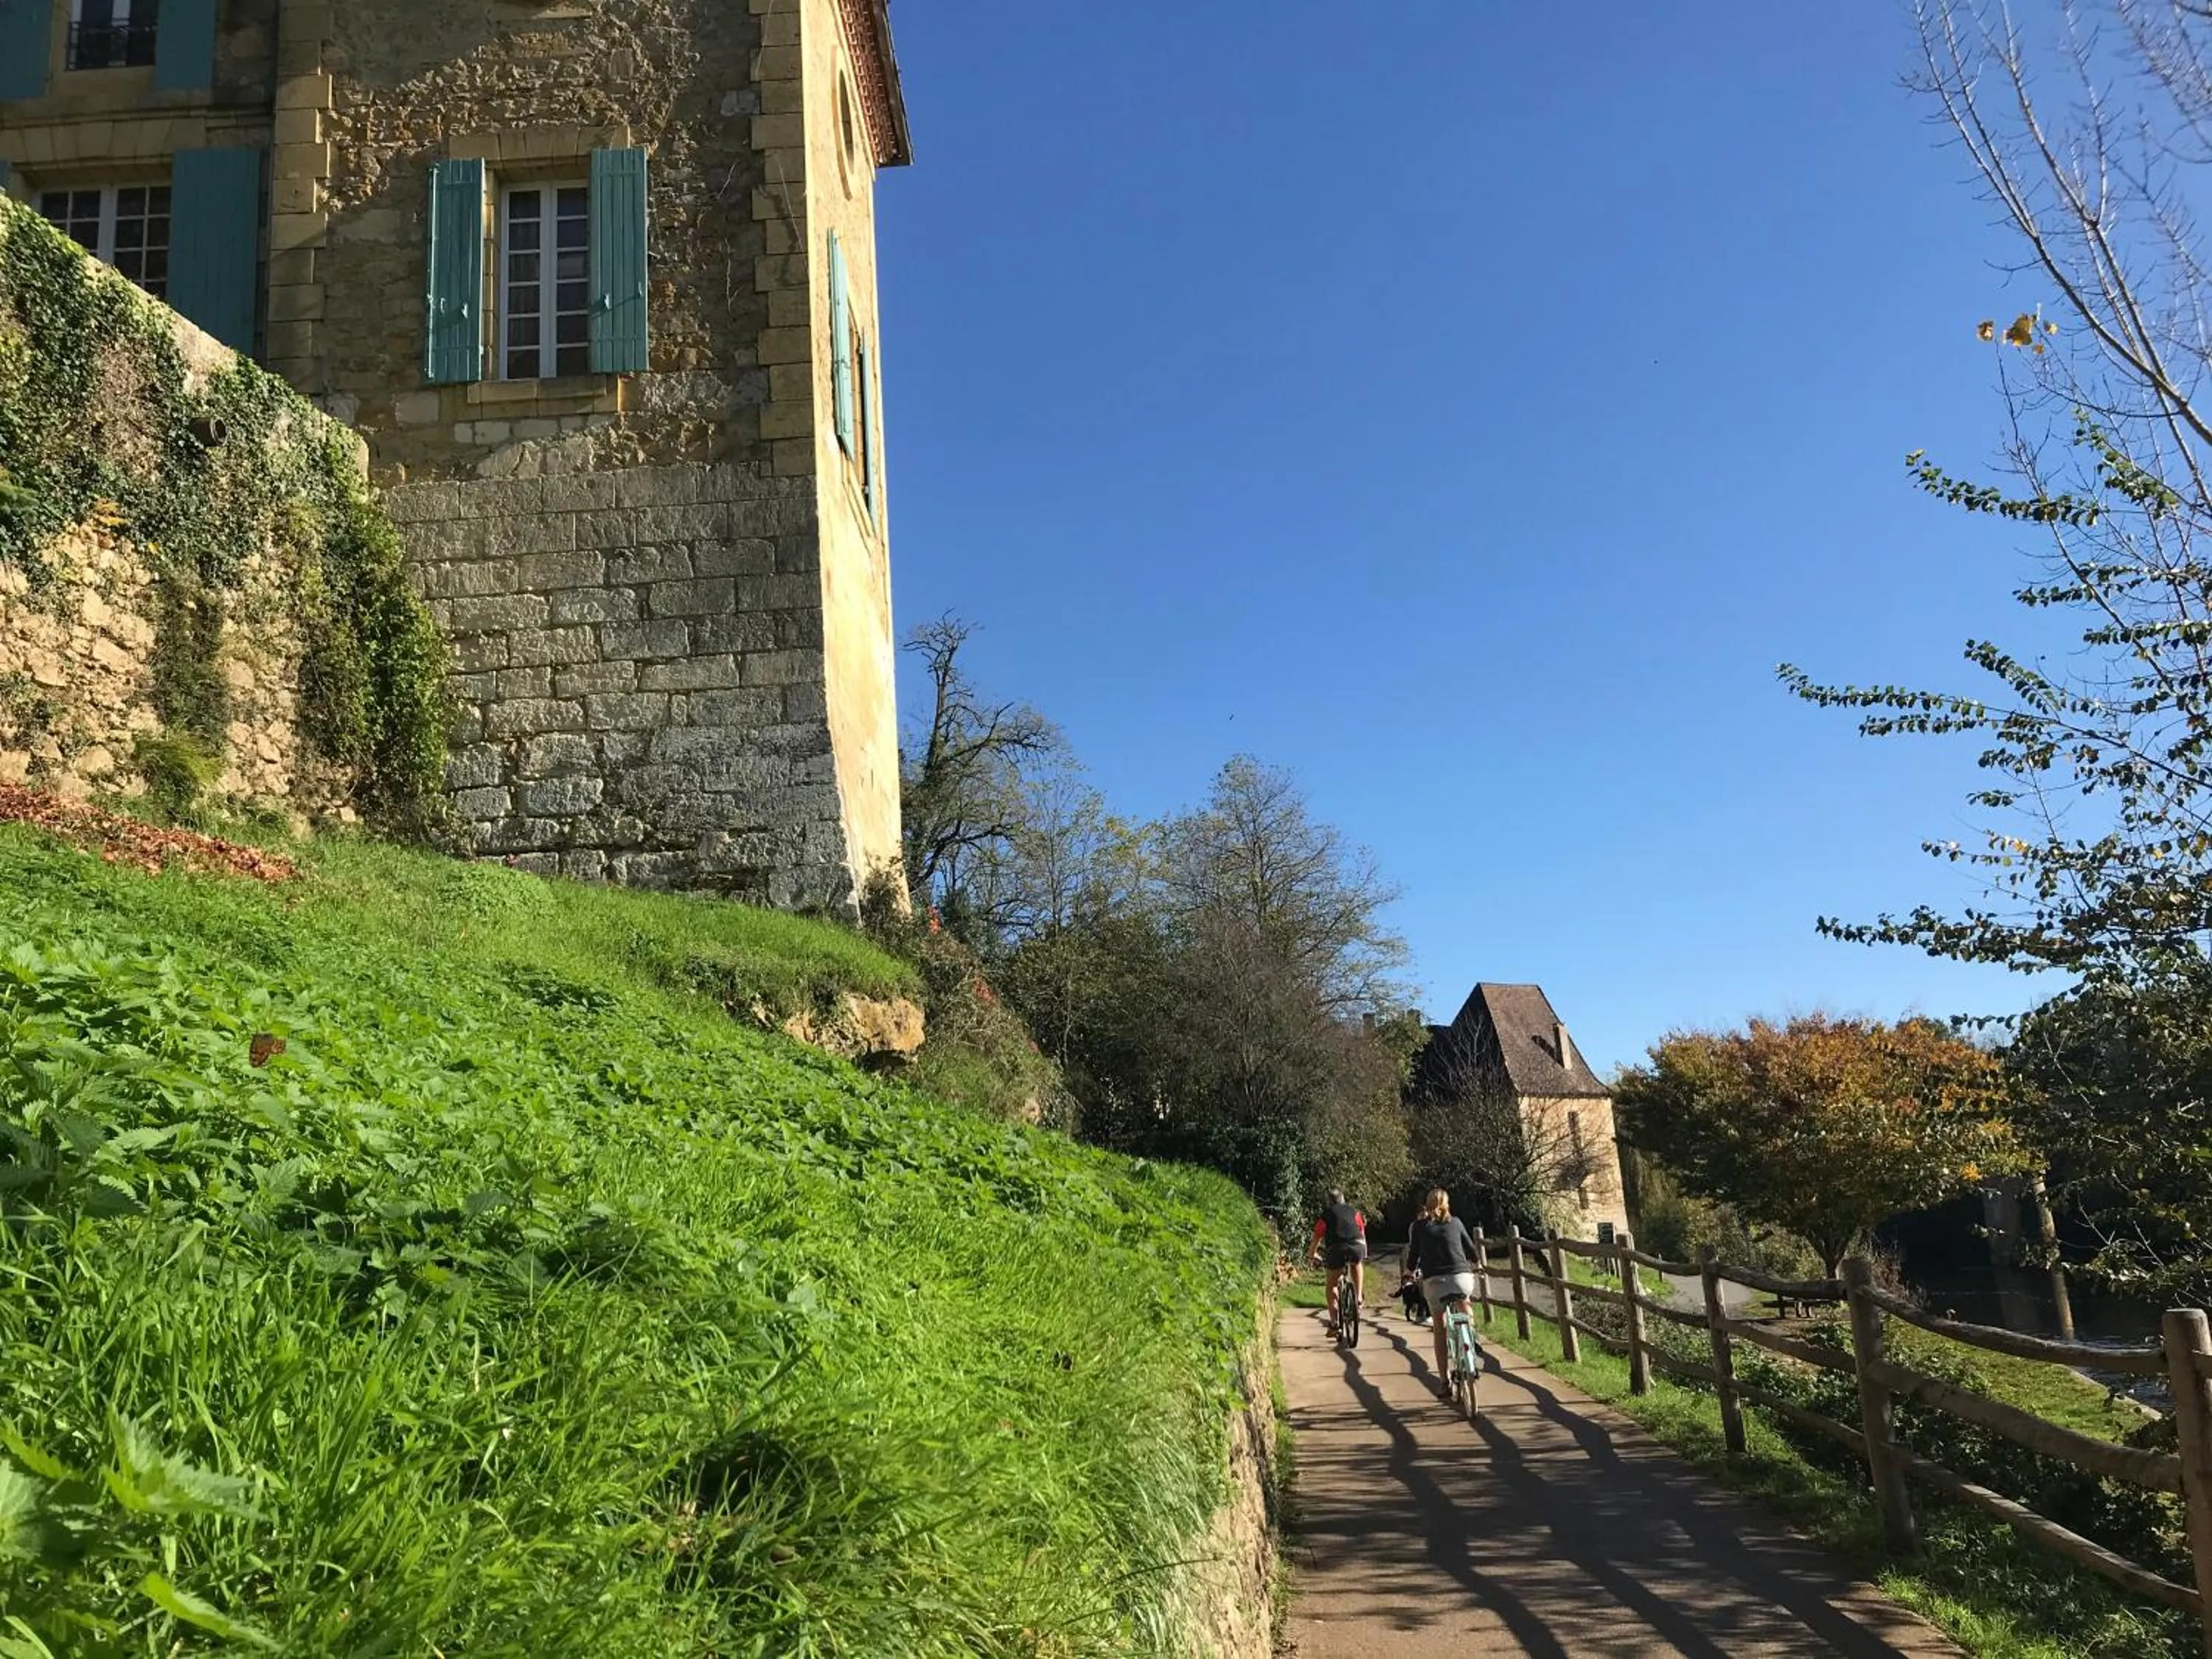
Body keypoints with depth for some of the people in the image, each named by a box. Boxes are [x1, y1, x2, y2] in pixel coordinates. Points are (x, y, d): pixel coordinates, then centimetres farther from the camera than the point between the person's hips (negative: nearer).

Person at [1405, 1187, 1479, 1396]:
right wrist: (1472, 1265, 42)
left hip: (1434, 1281, -1)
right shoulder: (1455, 1222, 13)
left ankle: (1444, 1381, 6)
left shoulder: (1419, 1225, 9)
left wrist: (1412, 1269, 31)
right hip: (1462, 1277, 1)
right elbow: (1471, 1251, 20)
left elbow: (1413, 1255, 9)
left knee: (1440, 1330, 10)